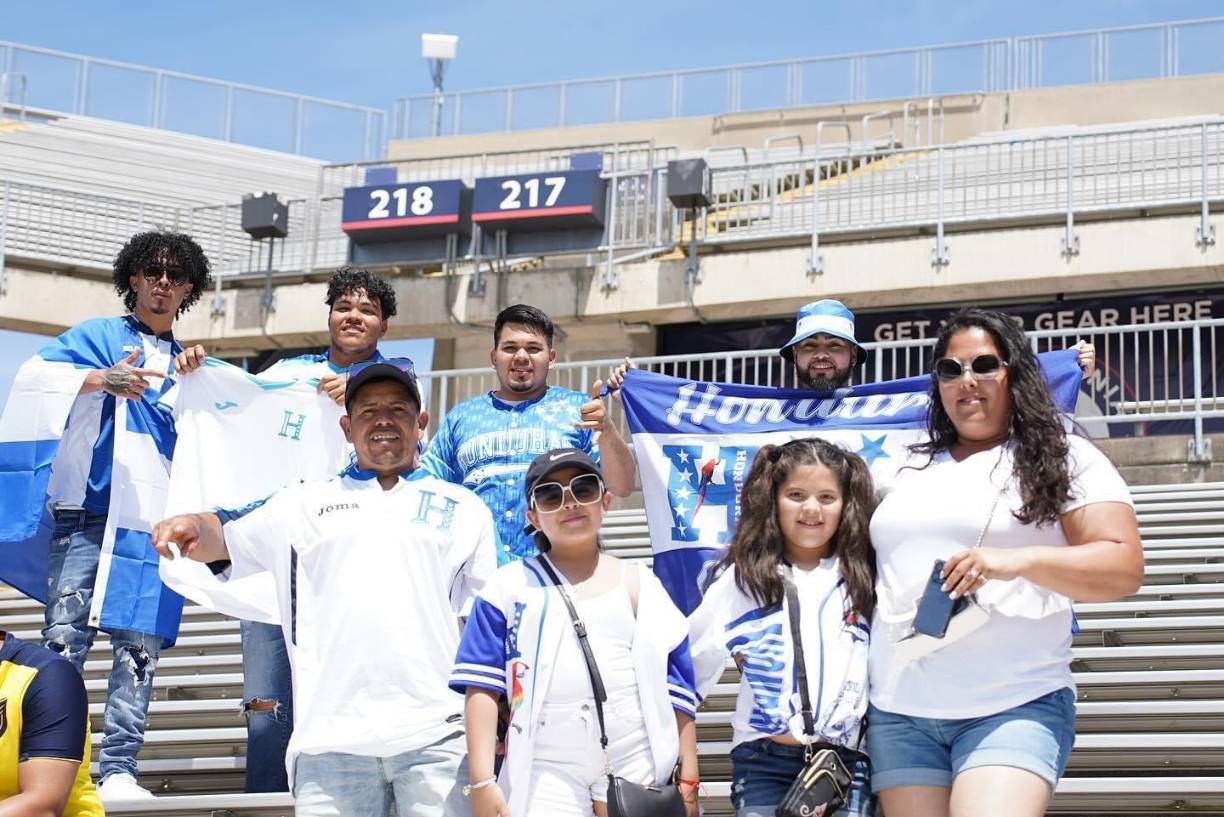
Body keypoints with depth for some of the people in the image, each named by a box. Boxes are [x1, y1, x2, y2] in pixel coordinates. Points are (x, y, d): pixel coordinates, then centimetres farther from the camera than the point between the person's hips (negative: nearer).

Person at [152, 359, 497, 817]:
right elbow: (223, 541, 12)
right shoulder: (307, 504, 19)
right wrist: (192, 525, -11)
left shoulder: (463, 510, 17)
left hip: (435, 738, 0)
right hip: (331, 739, 0)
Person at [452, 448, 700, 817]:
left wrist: (688, 779, 3)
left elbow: (676, 690, 10)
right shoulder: (510, 587, 9)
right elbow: (482, 686, 2)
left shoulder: (639, 585, 13)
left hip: (635, 769, 2)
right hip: (545, 773, -1)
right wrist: (482, 781, -7)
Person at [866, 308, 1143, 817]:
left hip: (1015, 707, -5)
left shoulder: (1064, 458, 4)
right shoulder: (902, 469, 18)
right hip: (898, 712, 5)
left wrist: (1018, 560, -18)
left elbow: (1124, 567, -6)